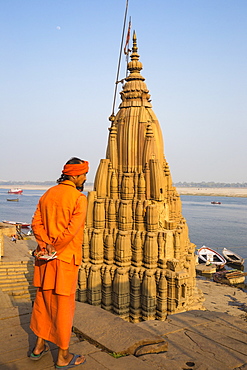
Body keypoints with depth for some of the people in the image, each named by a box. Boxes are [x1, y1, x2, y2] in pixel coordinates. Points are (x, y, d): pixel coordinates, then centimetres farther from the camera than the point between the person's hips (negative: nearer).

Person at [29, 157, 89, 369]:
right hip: (66, 258, -7)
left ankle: (39, 346, 35)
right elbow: (72, 229, -23)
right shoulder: (79, 198, -14)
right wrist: (54, 248, -12)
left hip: (46, 258, 7)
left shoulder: (48, 194, 6)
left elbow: (36, 223, 1)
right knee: (64, 304, 5)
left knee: (43, 299, 20)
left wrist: (45, 245, -6)